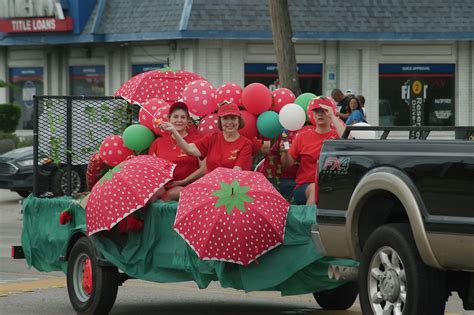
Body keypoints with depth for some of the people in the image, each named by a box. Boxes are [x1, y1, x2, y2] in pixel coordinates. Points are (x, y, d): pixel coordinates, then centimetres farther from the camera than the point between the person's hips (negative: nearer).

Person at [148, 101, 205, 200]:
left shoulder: (196, 140, 9)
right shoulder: (158, 142, 21)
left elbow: (204, 168, 1)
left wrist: (183, 181, -9)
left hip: (186, 187, -2)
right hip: (162, 186, 2)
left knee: (170, 194, -38)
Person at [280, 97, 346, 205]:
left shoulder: (336, 135, 8)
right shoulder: (303, 136, 13)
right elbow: (287, 164, 10)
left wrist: (333, 117, -10)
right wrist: (285, 152, -13)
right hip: (304, 187, 1)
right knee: (315, 188, -33)